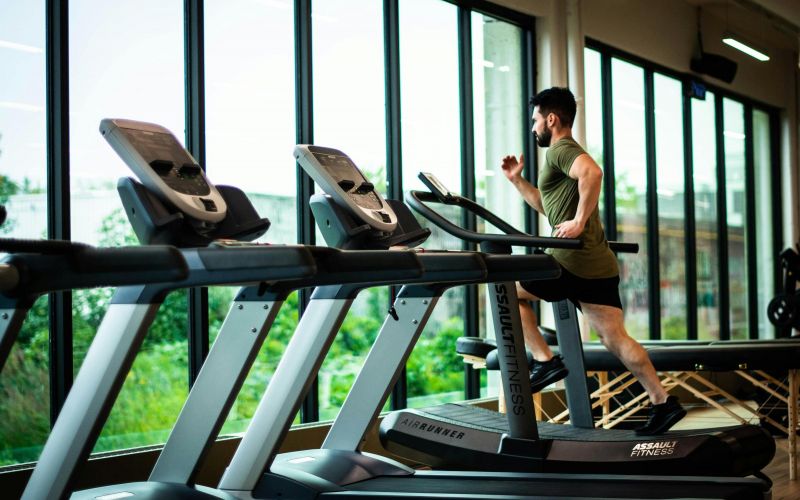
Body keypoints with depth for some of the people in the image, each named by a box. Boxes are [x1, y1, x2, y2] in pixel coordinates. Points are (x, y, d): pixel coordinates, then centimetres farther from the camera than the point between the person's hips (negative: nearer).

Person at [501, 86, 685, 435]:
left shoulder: (561, 149, -6)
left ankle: (545, 361, 2)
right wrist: (517, 180, 31)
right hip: (599, 265, 10)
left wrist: (580, 221, -26)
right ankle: (663, 403, 3)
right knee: (614, 338, 6)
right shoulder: (566, 153, 26)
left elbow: (592, 172, -29)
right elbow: (548, 206, 37)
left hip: (575, 262, -10)